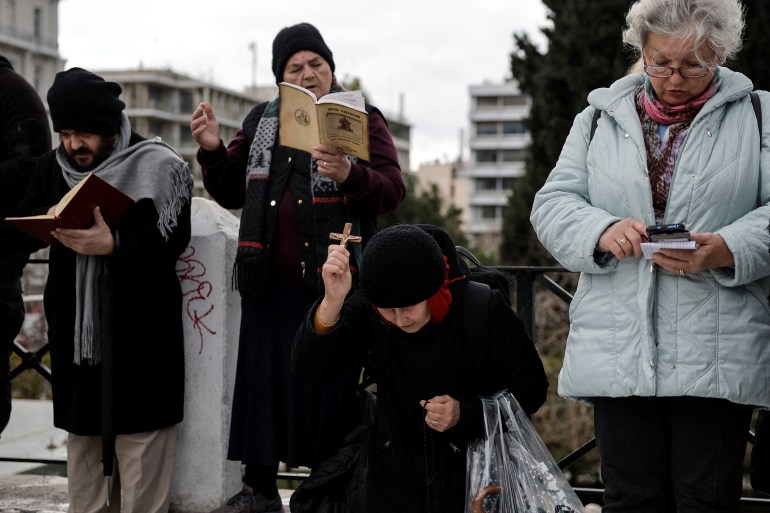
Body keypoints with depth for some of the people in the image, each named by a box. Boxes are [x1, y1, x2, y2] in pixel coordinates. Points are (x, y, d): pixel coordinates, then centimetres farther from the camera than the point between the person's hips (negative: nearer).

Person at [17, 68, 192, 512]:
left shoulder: (158, 166, -6)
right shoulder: (53, 166, 10)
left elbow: (173, 240, -15)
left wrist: (114, 244, -30)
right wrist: (47, 222, -9)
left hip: (139, 332, -5)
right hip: (75, 326, 5)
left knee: (140, 440, -4)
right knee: (83, 437, 13)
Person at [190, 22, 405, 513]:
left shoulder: (362, 119, 2)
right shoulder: (262, 121, 14)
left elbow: (393, 190, -9)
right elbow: (232, 194, 18)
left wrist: (350, 176, -28)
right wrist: (214, 151, 1)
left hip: (334, 282, -4)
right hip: (270, 281, 4)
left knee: (329, 383, -1)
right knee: (263, 376, 8)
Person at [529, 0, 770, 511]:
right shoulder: (599, 118, 15)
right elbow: (553, 202, 8)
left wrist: (724, 251, -20)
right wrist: (603, 231, -13)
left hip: (717, 353, -1)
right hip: (618, 350, 2)